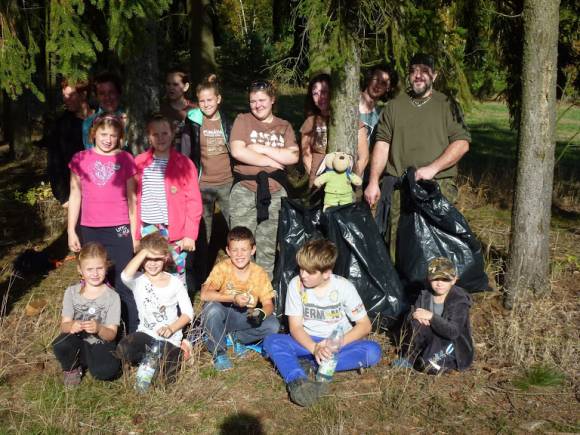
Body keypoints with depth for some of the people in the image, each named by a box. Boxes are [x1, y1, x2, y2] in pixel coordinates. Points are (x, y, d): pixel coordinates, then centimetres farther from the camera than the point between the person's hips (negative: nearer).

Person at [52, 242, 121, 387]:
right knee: (60, 345, -32)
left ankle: (81, 361, 3)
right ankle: (72, 368, 3)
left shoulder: (112, 296, -8)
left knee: (107, 370, -33)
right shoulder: (72, 292, -1)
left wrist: (98, 329, -34)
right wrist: (71, 326, -31)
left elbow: (111, 335, -11)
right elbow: (64, 324, -5)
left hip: (101, 344, -2)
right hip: (78, 342, 2)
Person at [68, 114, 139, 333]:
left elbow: (131, 198, 5)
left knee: (124, 285, -4)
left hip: (119, 231, -2)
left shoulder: (125, 159, 1)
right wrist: (71, 231, 4)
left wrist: (134, 233, 5)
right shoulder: (80, 159, 3)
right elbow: (75, 196, 8)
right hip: (89, 231, 2)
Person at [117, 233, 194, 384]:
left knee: (166, 377, -17)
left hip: (170, 338, 0)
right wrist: (144, 252, -27)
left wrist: (171, 328, -16)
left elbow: (188, 313, 0)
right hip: (146, 334, 0)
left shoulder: (175, 283, 0)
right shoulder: (138, 280, -3)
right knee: (123, 350, -30)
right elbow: (125, 276, -30)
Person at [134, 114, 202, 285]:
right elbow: (134, 199, 9)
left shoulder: (184, 164, -1)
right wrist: (134, 233, 6)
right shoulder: (139, 163, 7)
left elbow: (194, 202, -3)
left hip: (175, 232, -2)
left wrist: (190, 234, -8)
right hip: (148, 231, 2)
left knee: (177, 276, 3)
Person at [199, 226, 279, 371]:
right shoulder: (222, 268, -17)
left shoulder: (260, 274, -10)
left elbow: (268, 304, -10)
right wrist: (233, 298, -36)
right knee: (212, 307, -36)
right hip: (222, 315, -2)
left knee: (273, 326, -22)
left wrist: (262, 313, -34)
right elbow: (205, 294, -28)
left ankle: (236, 338, 3)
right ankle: (218, 352, -12)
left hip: (245, 318, 2)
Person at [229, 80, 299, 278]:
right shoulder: (243, 120, 6)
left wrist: (262, 148, -8)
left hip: (274, 193, 2)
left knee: (268, 248, 8)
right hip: (244, 190, -2)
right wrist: (271, 161, -6)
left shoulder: (284, 126, 13)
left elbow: (293, 157, -2)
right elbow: (237, 151, -9)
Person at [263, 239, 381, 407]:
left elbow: (364, 325, -10)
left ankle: (311, 365, -30)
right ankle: (298, 381, -49)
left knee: (373, 351, -29)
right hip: (308, 342, 1)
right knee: (271, 341, -25)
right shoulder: (296, 284, -11)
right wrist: (315, 348, -31)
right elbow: (295, 326, -12)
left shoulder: (343, 287, -13)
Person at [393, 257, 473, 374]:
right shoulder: (424, 296, -2)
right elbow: (409, 319, -7)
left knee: (431, 366, -33)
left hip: (453, 345, -4)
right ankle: (409, 359, -7)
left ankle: (443, 362, 3)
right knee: (417, 322, -24)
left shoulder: (460, 301, -18)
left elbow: (453, 332, -29)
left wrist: (431, 317, -36)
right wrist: (415, 317, -31)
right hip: (430, 342, 4)